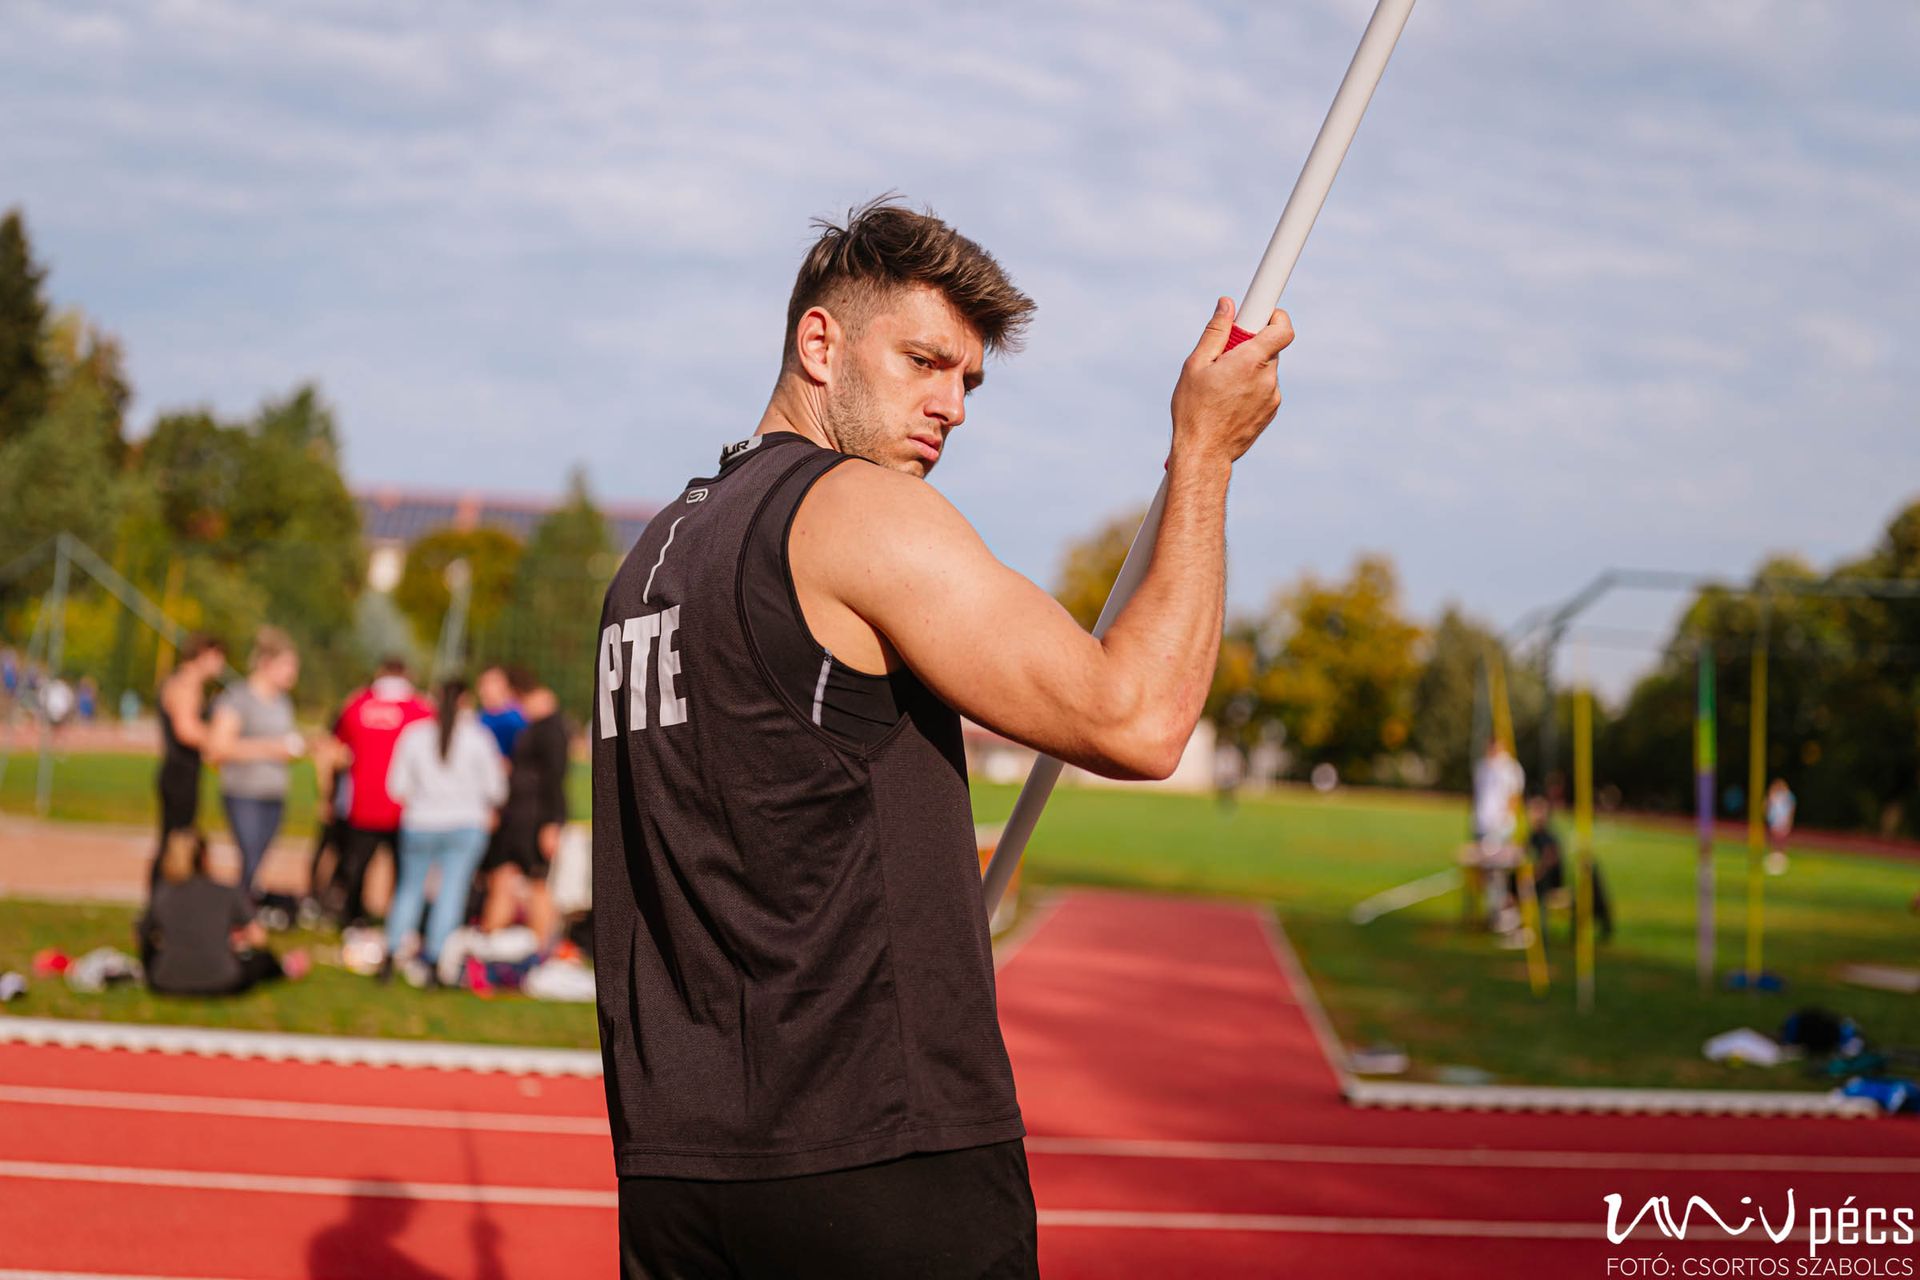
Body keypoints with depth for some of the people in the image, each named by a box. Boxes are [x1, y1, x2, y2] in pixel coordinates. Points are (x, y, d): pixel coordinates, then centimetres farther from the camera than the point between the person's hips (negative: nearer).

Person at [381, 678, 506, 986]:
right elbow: (494, 789, -2)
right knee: (451, 893, 1)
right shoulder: (478, 737, -5)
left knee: (409, 888, 14)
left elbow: (397, 787, 1)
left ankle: (391, 953, 5)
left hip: (419, 825, 1)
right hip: (466, 825, -1)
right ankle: (432, 961, -3)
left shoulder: (413, 734, -2)